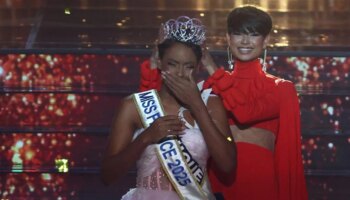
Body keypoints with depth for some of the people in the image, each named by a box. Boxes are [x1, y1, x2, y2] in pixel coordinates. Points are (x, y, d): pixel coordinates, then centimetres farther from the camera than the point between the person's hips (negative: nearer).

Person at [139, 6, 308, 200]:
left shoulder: (280, 89, 6)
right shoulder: (212, 85, 12)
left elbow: (246, 113, -14)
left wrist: (212, 69, -7)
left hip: (261, 178, -2)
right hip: (220, 176, 2)